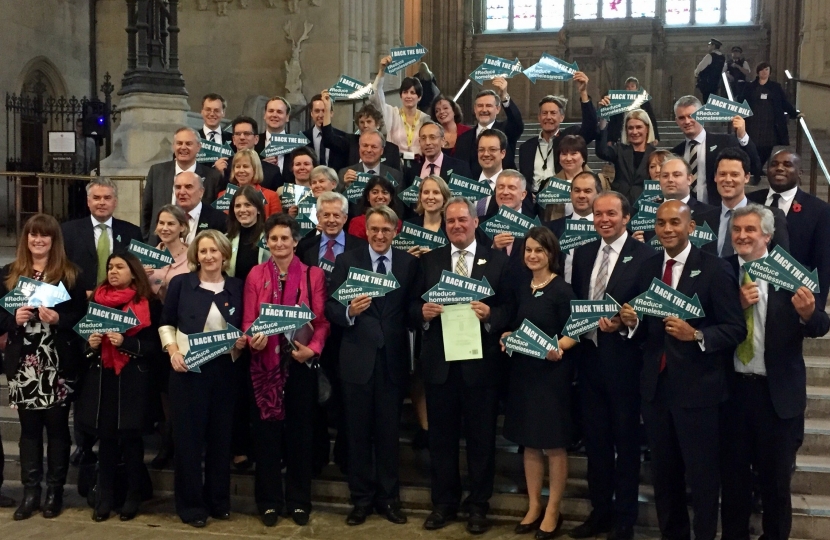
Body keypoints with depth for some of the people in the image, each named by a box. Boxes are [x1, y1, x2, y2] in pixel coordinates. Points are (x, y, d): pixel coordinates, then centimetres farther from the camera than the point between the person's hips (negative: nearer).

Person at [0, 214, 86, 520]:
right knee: (29, 427, 8)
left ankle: (55, 491, 14)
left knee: (57, 426, 4)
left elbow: (82, 314, -2)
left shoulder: (70, 274, 1)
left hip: (58, 364, -2)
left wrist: (58, 319, -19)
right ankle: (30, 491, 15)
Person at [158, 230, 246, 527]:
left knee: (221, 435, 9)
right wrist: (173, 351, -10)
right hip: (188, 368, -2)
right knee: (188, 436, 2)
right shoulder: (180, 283, 0)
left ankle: (218, 500, 23)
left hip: (224, 369, 2)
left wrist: (242, 342, -8)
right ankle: (191, 504, 13)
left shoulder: (236, 287, 5)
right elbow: (166, 322, 4)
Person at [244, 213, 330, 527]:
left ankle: (299, 501, 19)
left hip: (301, 362, 0)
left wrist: (313, 349, -17)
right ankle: (269, 501, 17)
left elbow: (322, 320, -1)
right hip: (265, 362, 1)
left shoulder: (313, 275, 3)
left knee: (300, 430, 8)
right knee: (266, 431, 5)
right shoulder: (256, 275, 5)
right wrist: (253, 339, -21)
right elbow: (248, 320, 1)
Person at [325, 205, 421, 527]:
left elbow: (413, 309, 5)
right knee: (358, 433, 9)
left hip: (394, 359, 1)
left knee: (389, 432, 11)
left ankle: (388, 497, 24)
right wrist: (349, 311, -23)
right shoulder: (347, 261, 2)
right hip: (357, 359, 0)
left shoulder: (409, 263, 5)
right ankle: (361, 498, 22)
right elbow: (330, 307, -4)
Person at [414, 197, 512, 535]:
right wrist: (423, 312, -15)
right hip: (439, 361, 2)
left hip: (480, 362, -2)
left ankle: (478, 505, 22)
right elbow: (414, 305, 6)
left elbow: (509, 309, -2)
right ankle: (443, 503, 25)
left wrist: (490, 314, -21)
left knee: (481, 437, 8)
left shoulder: (497, 260, 2)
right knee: (441, 436, 11)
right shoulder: (429, 260, 8)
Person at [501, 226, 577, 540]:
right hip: (523, 370, 6)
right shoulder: (522, 287, 8)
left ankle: (552, 512, 16)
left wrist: (557, 348, -29)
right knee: (529, 442, 12)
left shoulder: (562, 290, -10)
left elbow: (573, 333, -11)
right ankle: (533, 507, 23)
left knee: (553, 444, 3)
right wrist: (507, 337, -1)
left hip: (552, 371, -6)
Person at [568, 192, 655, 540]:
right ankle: (599, 511, 29)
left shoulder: (644, 255, -9)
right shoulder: (583, 254, 10)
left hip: (623, 359, -6)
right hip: (589, 356, 6)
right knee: (594, 438, 15)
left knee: (626, 441, 8)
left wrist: (622, 324, -25)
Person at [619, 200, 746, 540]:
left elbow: (736, 329, -12)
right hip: (655, 386, 5)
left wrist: (697, 335, -27)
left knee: (702, 474, 7)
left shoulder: (715, 269, -8)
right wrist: (632, 321, -10)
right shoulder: (647, 269, 9)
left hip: (697, 389, -5)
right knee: (663, 473, 17)